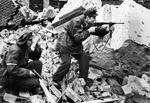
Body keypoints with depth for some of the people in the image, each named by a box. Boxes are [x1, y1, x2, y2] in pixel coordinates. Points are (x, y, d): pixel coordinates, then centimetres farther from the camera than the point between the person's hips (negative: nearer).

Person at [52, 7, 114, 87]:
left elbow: (99, 33, 5)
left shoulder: (88, 24, 0)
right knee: (66, 62, -17)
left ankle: (83, 79, 9)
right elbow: (78, 38, -29)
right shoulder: (76, 22, -25)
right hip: (64, 44, -8)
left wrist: (105, 30, -13)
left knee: (84, 58, 0)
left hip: (75, 45, 8)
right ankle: (56, 80, -1)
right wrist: (89, 31, -29)